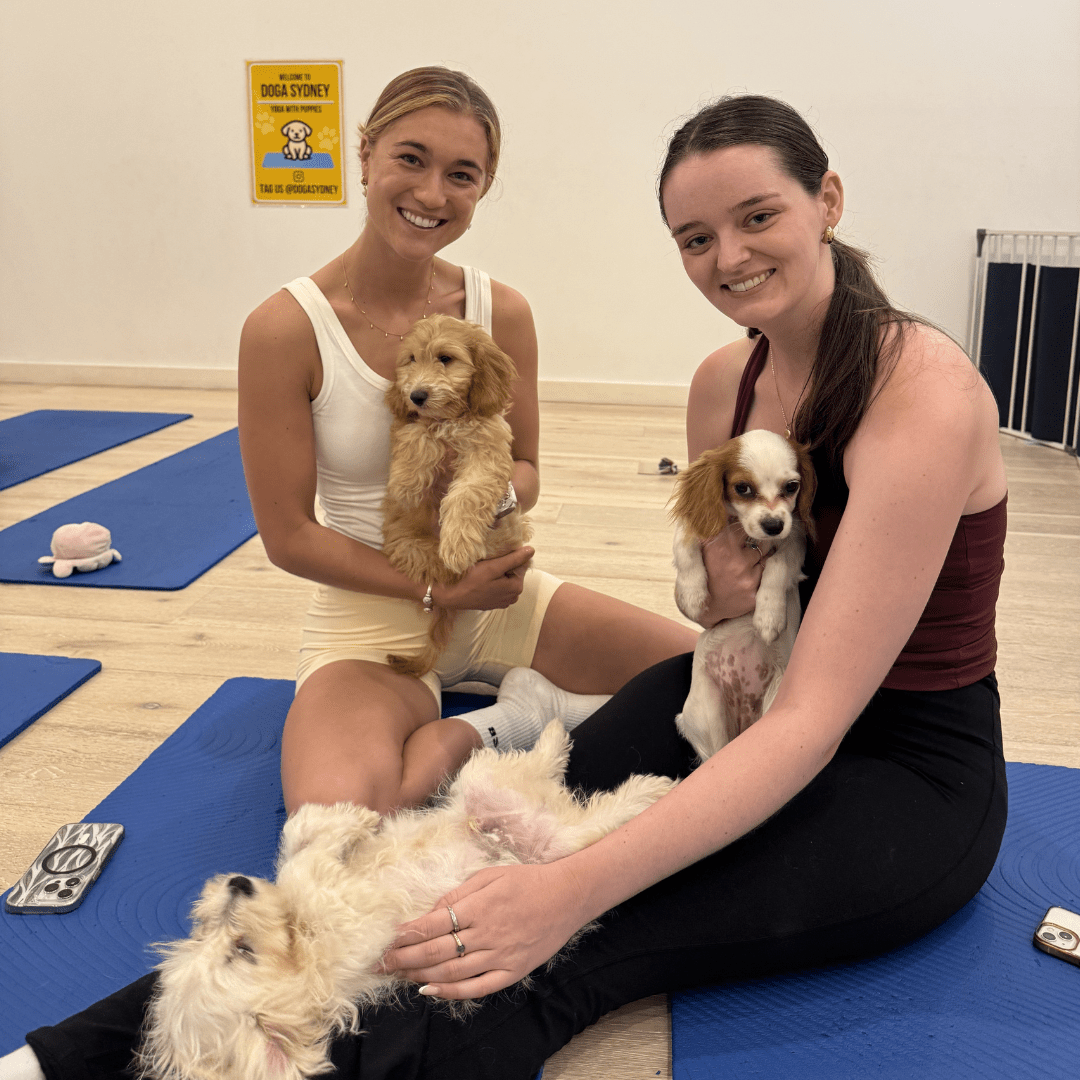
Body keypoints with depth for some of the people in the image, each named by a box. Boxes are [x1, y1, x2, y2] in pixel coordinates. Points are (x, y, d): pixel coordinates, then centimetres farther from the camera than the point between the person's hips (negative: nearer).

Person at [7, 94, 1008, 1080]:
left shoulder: (922, 390, -23)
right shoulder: (725, 379, 0)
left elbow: (814, 717, -31)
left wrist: (578, 886, -39)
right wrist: (720, 597, -14)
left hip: (914, 772, -4)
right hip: (756, 696, 5)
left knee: (587, 945, -31)